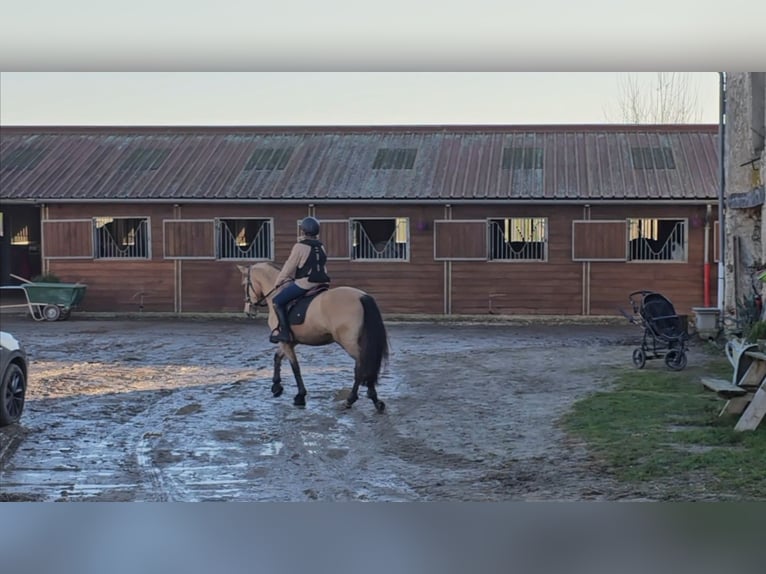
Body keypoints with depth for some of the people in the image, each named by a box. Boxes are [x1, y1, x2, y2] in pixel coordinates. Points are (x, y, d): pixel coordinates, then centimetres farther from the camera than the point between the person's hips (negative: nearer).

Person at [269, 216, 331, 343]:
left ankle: (283, 331, -13)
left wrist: (278, 283, 9)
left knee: (278, 300, -3)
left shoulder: (300, 247, -9)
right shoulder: (321, 247, 14)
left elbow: (288, 268, -4)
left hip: (304, 284, -8)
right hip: (321, 283, 8)